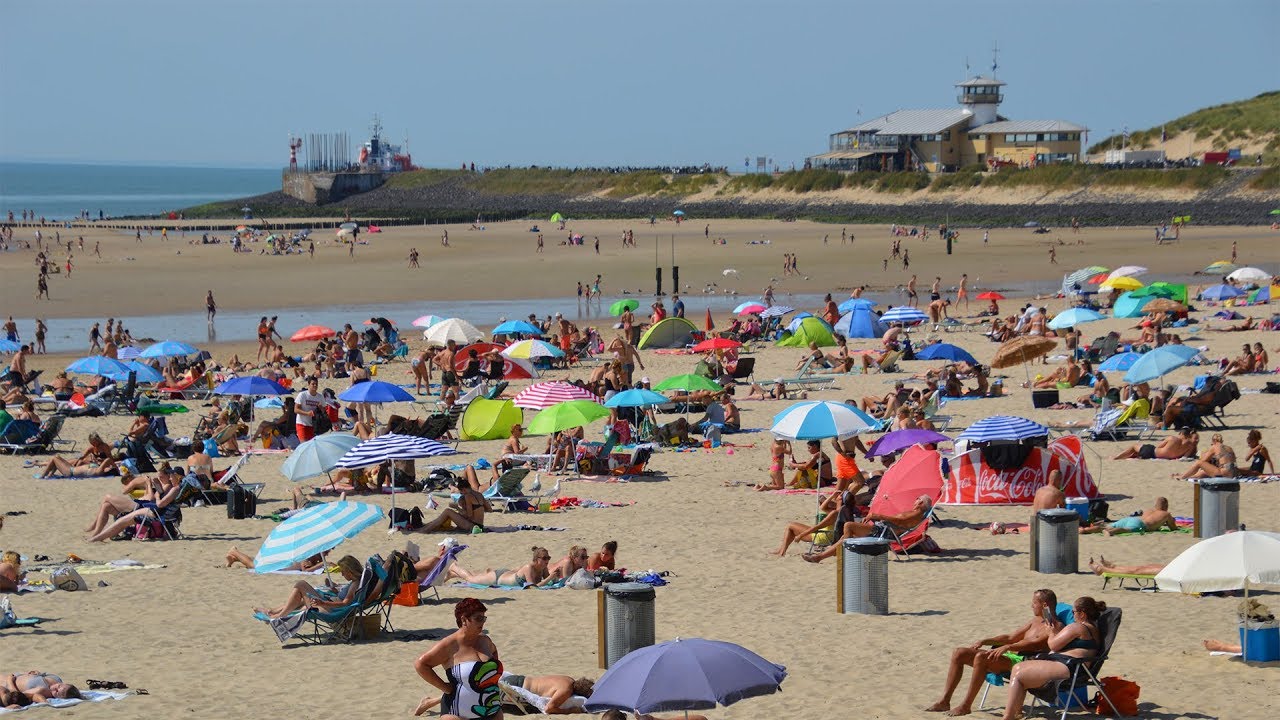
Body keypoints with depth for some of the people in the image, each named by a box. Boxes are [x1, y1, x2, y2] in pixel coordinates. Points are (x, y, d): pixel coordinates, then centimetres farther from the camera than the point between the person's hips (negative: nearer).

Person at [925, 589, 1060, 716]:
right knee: (959, 653, 1)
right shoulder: (1035, 621, 25)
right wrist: (984, 641, 15)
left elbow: (1035, 644, -23)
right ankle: (944, 701, -3)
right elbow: (1011, 637, 28)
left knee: (981, 657, -34)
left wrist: (1008, 647, -34)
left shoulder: (1053, 627, -6)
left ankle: (966, 706, -28)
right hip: (1009, 656, 10)